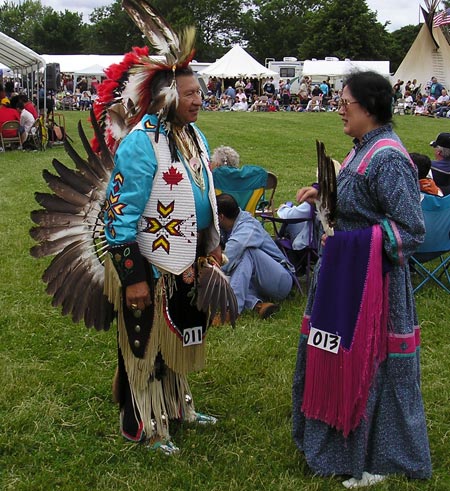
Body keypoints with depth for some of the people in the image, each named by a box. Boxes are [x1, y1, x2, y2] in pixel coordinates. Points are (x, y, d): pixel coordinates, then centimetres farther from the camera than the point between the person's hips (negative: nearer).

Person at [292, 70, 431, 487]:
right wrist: (321, 192, 5)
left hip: (370, 280, -10)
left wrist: (353, 239, -24)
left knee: (369, 366, 4)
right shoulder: (363, 149, 8)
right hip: (345, 273, 10)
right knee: (342, 360, 20)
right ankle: (338, 440, 39)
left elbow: (411, 229, -22)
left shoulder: (388, 159, -21)